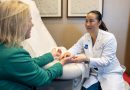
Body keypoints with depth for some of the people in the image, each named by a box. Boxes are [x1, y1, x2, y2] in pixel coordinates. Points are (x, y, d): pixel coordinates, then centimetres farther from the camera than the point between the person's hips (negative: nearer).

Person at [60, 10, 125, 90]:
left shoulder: (109, 38, -16)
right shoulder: (85, 37, 1)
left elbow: (106, 61, -21)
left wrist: (86, 59, -35)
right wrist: (69, 53, -27)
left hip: (110, 73, -3)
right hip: (94, 73, 4)